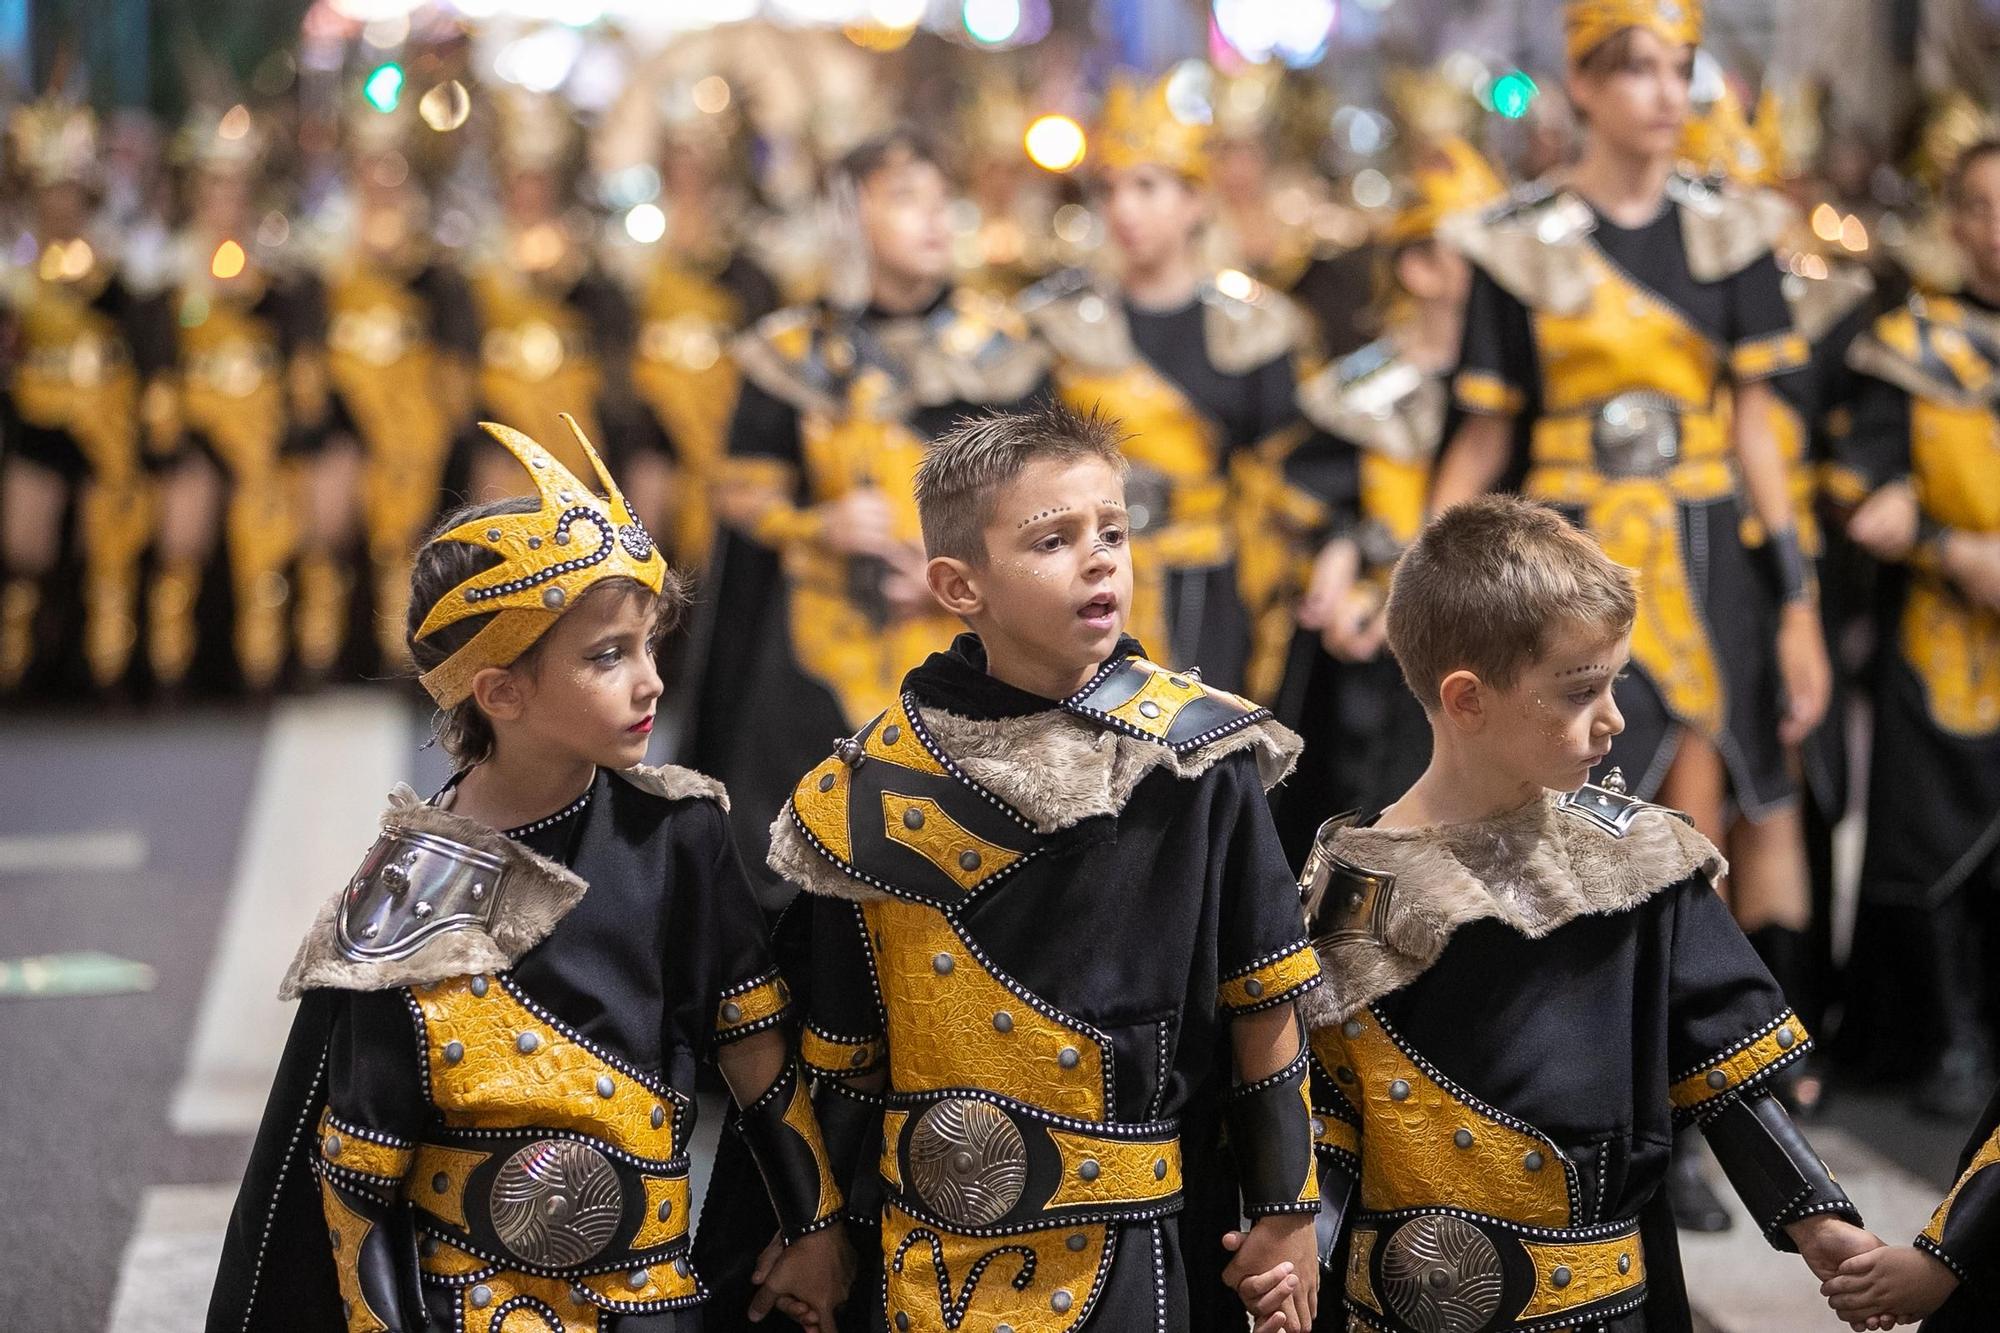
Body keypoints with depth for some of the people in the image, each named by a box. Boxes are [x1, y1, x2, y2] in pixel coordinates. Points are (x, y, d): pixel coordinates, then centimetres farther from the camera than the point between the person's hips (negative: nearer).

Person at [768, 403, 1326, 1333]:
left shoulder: (1198, 757, -7)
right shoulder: (873, 793, -5)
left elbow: (1261, 1000, -2)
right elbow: (841, 1053, 4)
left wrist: (1286, 1210, 0)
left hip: (1148, 1253, 0)